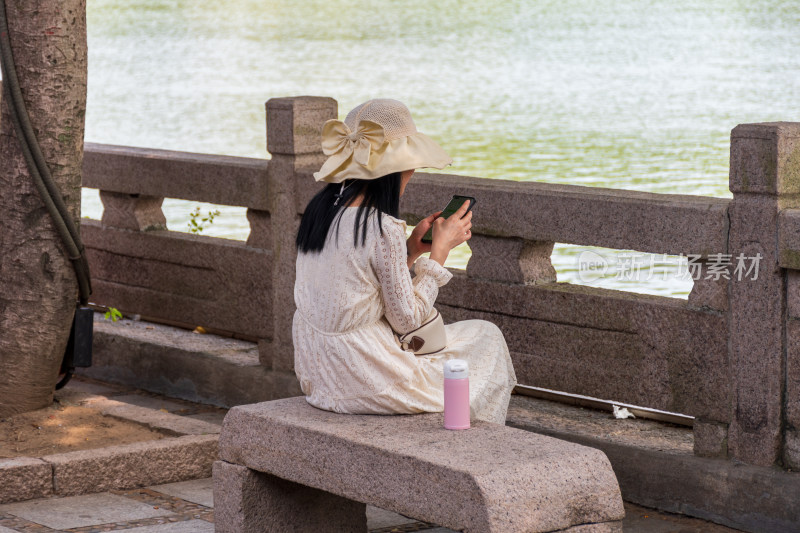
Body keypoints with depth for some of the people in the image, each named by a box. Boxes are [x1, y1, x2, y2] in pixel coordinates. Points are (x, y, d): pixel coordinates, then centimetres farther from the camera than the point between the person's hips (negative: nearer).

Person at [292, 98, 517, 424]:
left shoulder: (320, 209, 2)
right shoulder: (383, 229, -22)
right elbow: (407, 319, -14)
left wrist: (410, 251, 9)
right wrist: (440, 250, -6)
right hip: (362, 382, -9)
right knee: (487, 337, 11)